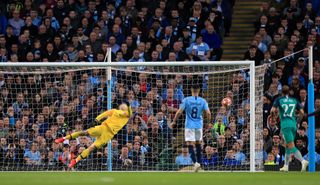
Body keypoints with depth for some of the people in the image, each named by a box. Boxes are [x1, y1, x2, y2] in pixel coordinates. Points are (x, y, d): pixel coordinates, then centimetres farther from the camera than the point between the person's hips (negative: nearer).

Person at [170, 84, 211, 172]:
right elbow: (208, 113, -7)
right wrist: (209, 123, 11)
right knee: (198, 144, 18)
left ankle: (195, 162, -20)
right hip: (199, 125, 3)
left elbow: (179, 112, -10)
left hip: (189, 126, -3)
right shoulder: (203, 101, -2)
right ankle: (199, 162, 20)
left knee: (190, 145, -4)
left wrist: (173, 122, 3)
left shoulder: (186, 100, -6)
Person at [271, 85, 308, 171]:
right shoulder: (294, 100, 13)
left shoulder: (279, 100, 3)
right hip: (294, 124, 5)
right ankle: (286, 166, 19)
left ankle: (303, 161, -32)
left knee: (291, 146, -13)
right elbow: (302, 112, 8)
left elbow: (273, 110, -7)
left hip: (285, 124, -5)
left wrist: (273, 112, 16)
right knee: (287, 145, 18)